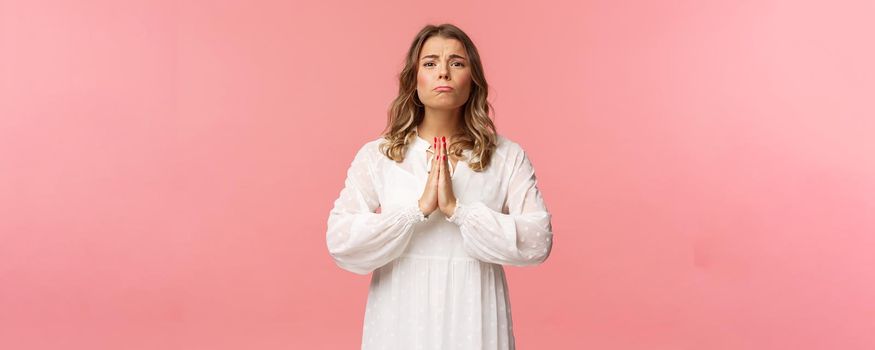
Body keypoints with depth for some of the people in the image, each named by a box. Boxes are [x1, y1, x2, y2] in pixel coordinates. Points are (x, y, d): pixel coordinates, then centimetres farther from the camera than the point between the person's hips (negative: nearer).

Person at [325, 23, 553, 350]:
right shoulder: (375, 156, -1)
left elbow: (538, 242, -11)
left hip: (475, 322, 0)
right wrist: (420, 208, -19)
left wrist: (457, 209, -19)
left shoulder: (508, 157, -2)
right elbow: (340, 243, -10)